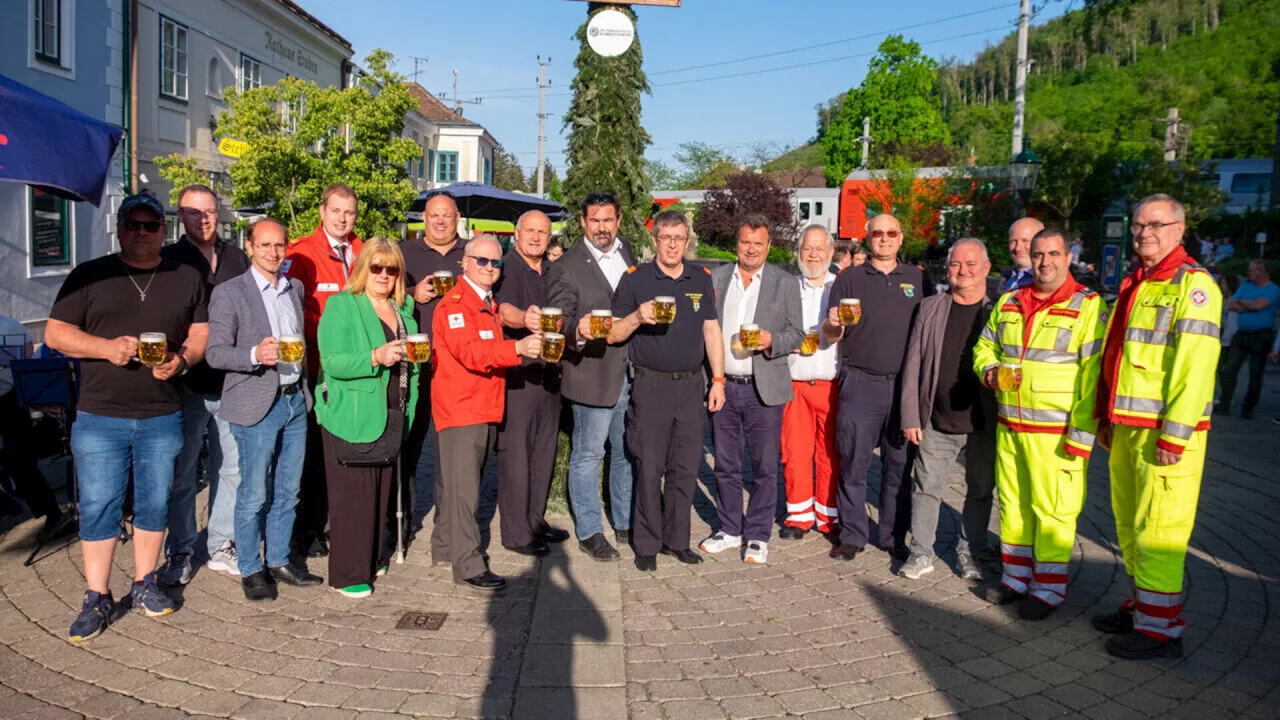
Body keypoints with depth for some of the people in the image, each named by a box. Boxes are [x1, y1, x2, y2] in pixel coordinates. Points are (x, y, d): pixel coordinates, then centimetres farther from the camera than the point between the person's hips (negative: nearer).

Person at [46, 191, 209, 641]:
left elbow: (202, 332, 10)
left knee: (154, 503, 10)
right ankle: (97, 600, 14)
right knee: (98, 508, 2)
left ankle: (145, 585, 26)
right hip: (99, 418, -1)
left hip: (162, 417, 2)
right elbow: (55, 333, 1)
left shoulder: (187, 278, 8)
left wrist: (182, 359, -12)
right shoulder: (88, 276, 3)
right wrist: (106, 347, -16)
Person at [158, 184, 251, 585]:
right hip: (188, 388, -3)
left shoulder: (237, 259, 10)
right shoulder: (167, 261, 0)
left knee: (230, 469, 10)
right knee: (182, 474, 4)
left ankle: (222, 547, 22)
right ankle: (178, 553, 17)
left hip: (233, 385, 3)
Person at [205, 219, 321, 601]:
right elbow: (214, 352, -10)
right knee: (254, 494, 1)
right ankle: (250, 569, 16)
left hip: (295, 399, 6)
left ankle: (279, 561, 26)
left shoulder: (295, 288, 12)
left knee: (288, 490, 13)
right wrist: (255, 354, -26)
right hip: (257, 404, -6)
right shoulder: (229, 293, -6)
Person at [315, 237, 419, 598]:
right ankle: (347, 574, 7)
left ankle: (370, 558, 28)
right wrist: (375, 357, -28)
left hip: (391, 417, 7)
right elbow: (333, 362, -17)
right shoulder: (341, 305, -6)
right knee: (351, 495, -2)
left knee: (381, 490, 14)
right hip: (352, 417, -6)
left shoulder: (403, 310, 14)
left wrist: (414, 356, 6)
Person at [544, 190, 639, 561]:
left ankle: (625, 524, 32)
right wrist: (579, 331, -34)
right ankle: (589, 533, 18)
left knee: (627, 452, 16)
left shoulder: (628, 252, 9)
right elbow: (558, 321, -15)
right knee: (587, 455, 4)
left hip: (631, 373, 6)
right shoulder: (567, 267, -10)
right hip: (592, 375, -6)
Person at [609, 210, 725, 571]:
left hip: (692, 385, 3)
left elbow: (711, 331, 11)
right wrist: (637, 316, -20)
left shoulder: (702, 279, 9)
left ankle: (677, 540, 22)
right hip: (651, 387, -3)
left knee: (685, 468, 8)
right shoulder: (635, 278, -2)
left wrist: (718, 379, 5)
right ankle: (647, 544, 14)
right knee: (649, 469, 0)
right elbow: (612, 334, -1)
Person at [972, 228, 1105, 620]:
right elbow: (985, 346, 23)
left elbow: (1094, 374, -11)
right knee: (1012, 503, 13)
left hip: (1056, 433, -5)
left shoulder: (1088, 306, -7)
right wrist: (989, 370, 0)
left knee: (1052, 510, 1)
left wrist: (1082, 433, -16)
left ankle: (1048, 587, 15)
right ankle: (1017, 577, 28)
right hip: (1009, 425, 6)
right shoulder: (1009, 303, 11)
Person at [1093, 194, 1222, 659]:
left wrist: (1174, 434, -20)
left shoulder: (1193, 284, -10)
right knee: (1129, 524, 16)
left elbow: (1196, 365, -17)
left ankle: (1161, 629, 6)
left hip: (1165, 431, -8)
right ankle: (1140, 606, 29)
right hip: (1126, 427, 8)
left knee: (1157, 531, -4)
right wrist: (1106, 417, 18)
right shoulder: (1134, 285, 17)